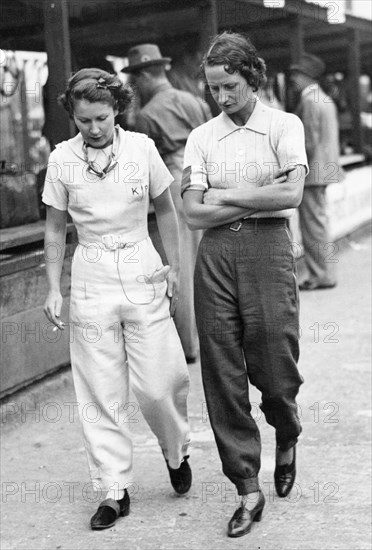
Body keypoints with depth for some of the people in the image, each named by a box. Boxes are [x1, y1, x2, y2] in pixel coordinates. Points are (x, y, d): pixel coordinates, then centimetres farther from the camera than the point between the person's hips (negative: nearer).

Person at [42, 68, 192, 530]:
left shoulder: (142, 148, -1)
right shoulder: (61, 159, 0)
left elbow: (164, 210, 10)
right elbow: (55, 228, 7)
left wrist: (174, 268, 6)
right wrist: (53, 288, 2)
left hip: (142, 271, -1)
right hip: (91, 278, 1)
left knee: (159, 384, -3)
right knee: (101, 391, 2)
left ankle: (176, 452, 27)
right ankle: (113, 489, 12)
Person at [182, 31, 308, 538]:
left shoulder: (283, 126, 3)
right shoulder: (201, 137, 10)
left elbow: (292, 195, -13)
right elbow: (194, 214, 0)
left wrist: (226, 196, -6)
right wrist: (258, 198, -5)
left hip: (268, 249, -3)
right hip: (215, 254, 3)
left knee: (274, 367, -1)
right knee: (222, 373, 1)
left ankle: (287, 440, 35)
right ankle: (248, 489, 12)